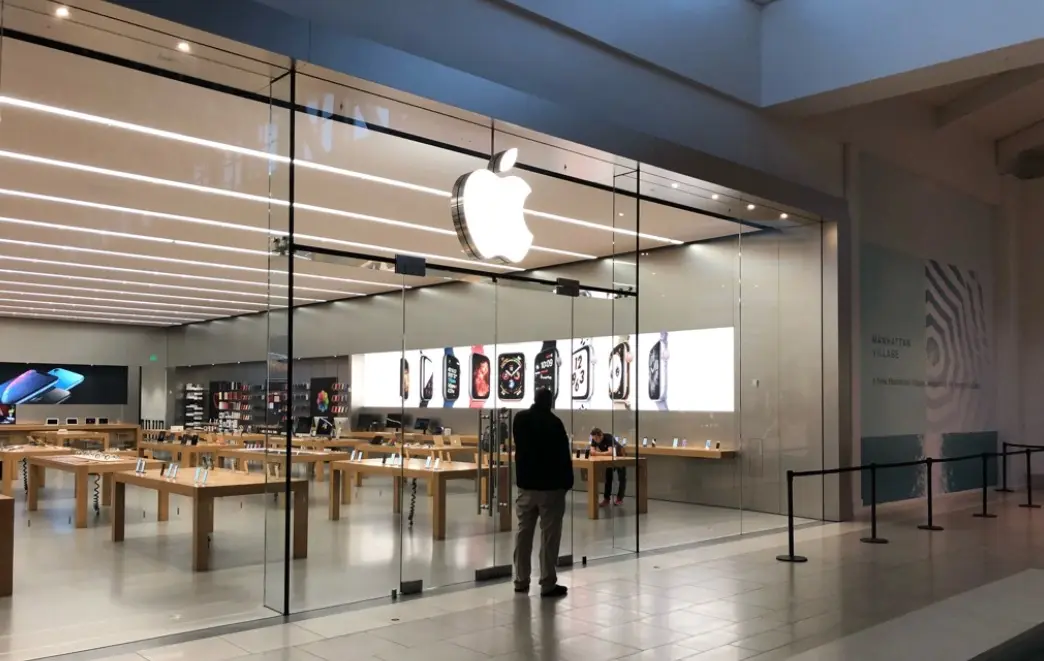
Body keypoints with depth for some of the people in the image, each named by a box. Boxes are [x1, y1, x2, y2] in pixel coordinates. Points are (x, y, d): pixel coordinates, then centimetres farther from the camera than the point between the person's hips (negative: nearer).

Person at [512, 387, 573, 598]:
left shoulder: (519, 418, 4)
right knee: (549, 535, -1)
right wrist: (567, 481, -1)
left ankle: (521, 581, 15)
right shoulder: (553, 422, -15)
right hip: (550, 485, -6)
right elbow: (563, 455, -11)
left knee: (524, 532, 11)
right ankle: (548, 584, 1)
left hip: (525, 483, 6)